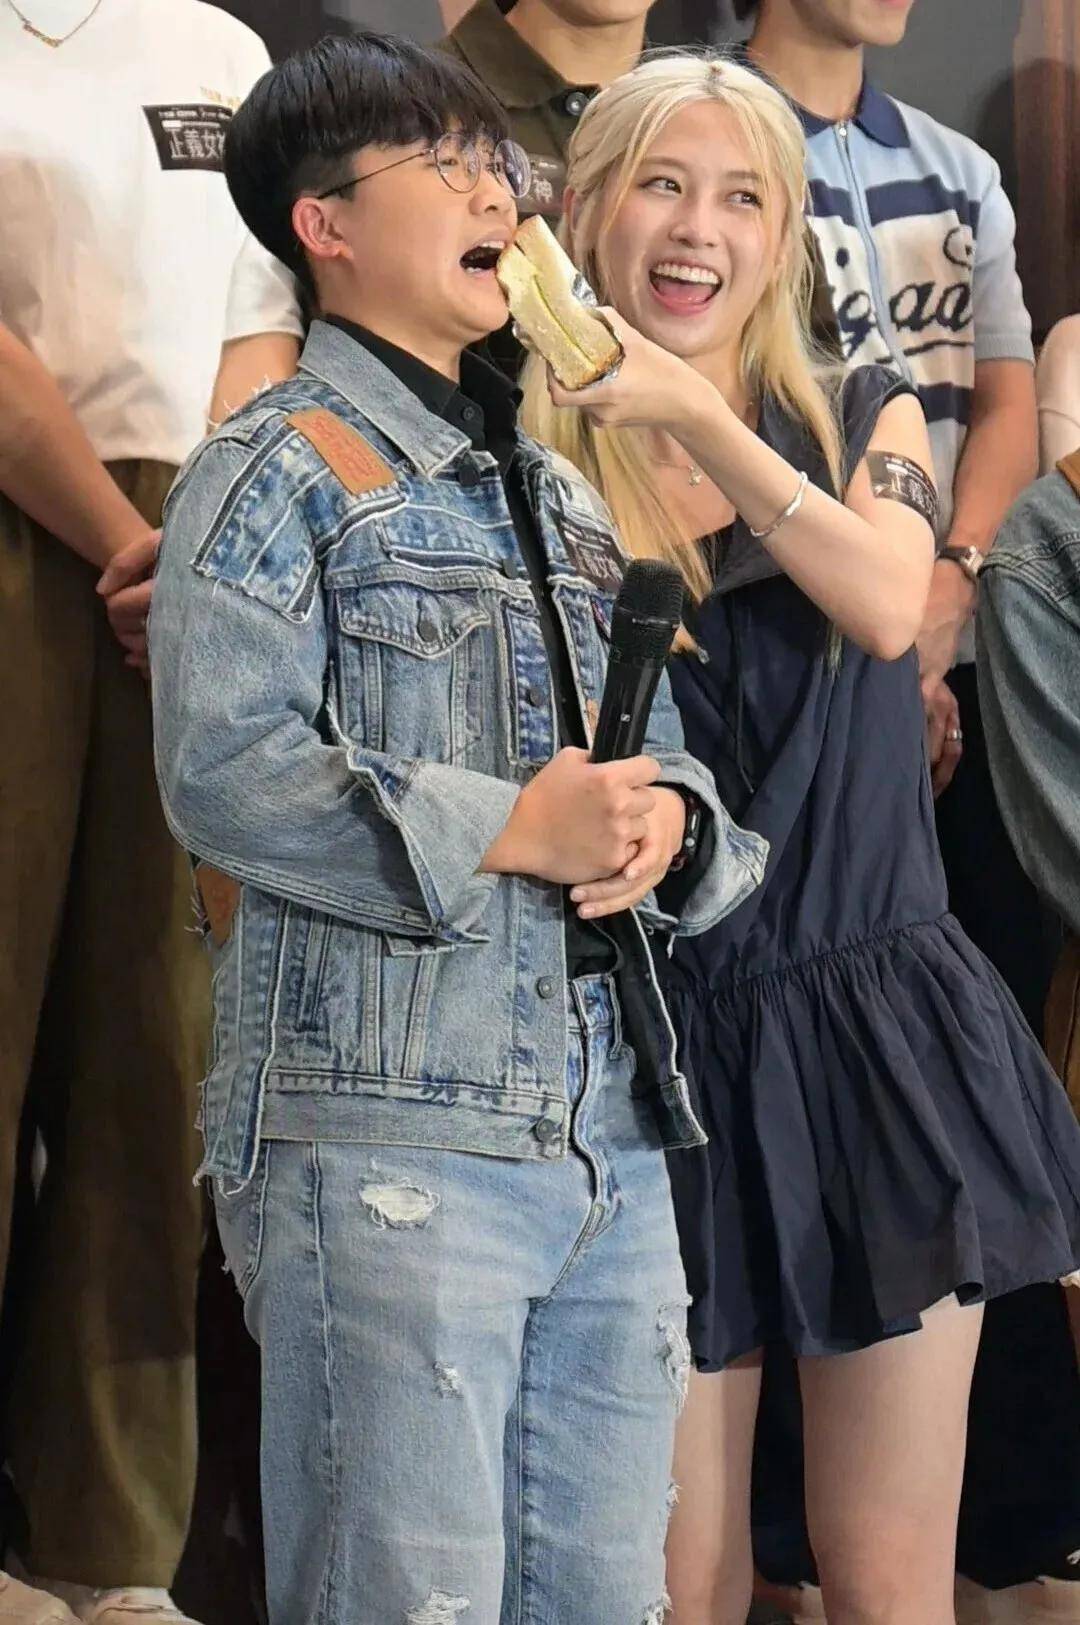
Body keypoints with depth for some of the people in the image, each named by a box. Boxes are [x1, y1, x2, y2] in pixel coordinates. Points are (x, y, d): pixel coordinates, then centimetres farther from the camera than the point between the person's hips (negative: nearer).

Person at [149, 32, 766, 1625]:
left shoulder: (561, 496, 20)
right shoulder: (277, 471, -3)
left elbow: (658, 753, 22)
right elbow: (223, 774, -15)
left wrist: (667, 818, -2)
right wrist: (513, 830, -17)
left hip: (611, 1133, 7)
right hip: (389, 1141, -7)